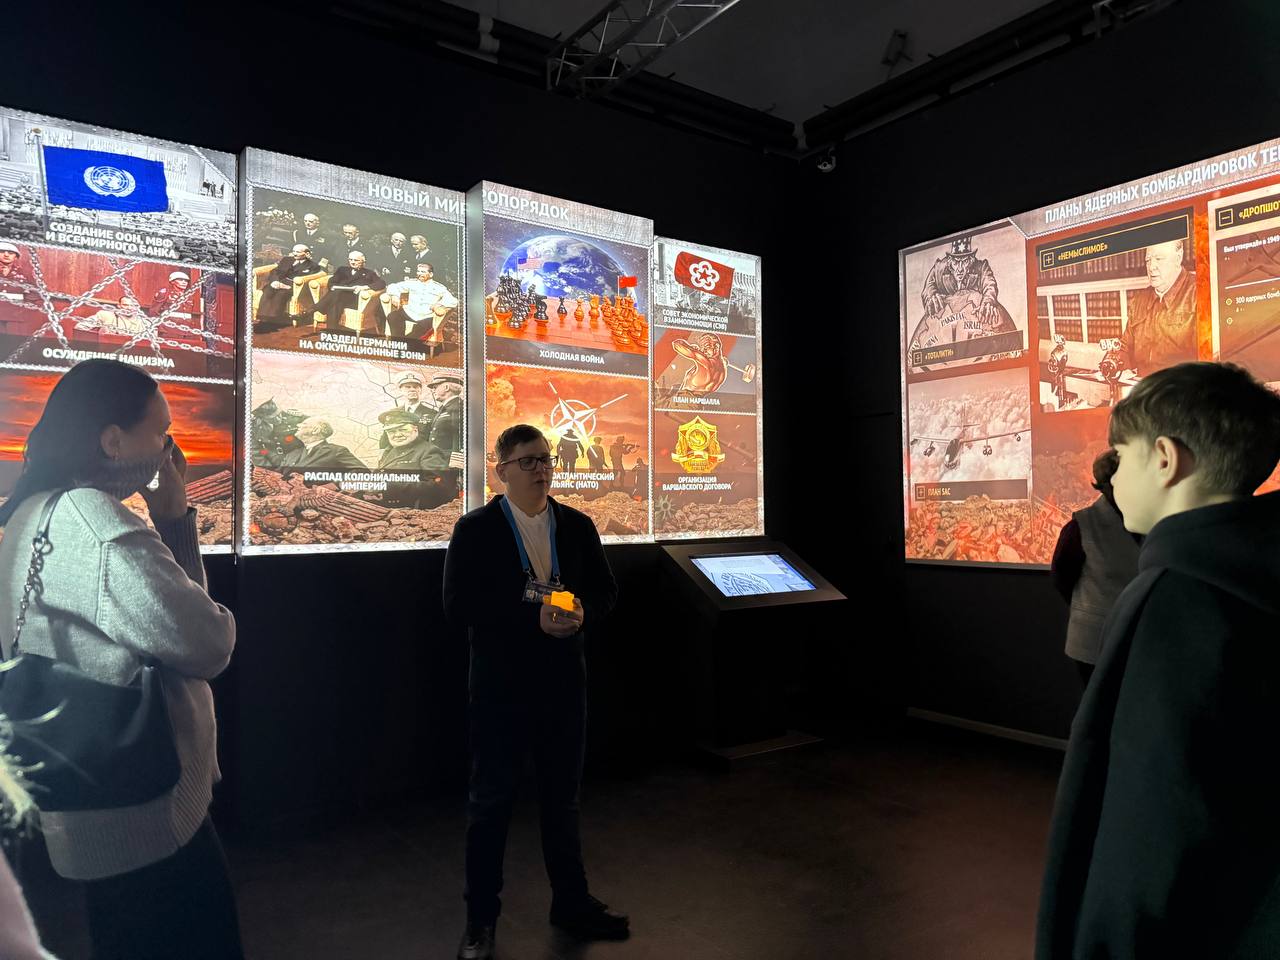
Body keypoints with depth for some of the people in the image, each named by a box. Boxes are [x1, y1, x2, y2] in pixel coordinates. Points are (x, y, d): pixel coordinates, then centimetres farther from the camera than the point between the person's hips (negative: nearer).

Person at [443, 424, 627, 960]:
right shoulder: (476, 530, -7)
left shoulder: (578, 527, 4)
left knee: (562, 796, 17)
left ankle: (572, 903, 34)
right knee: (491, 800, 8)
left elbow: (605, 591, 8)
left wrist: (582, 611, -16)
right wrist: (533, 619, -22)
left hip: (564, 681, 4)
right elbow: (458, 605, -14)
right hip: (500, 685, -3)